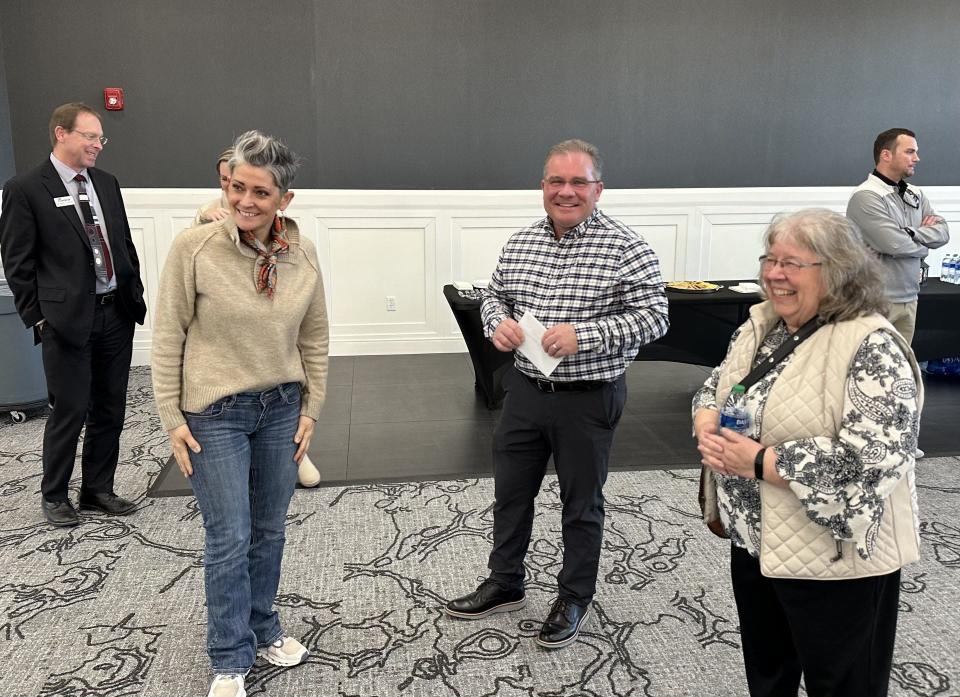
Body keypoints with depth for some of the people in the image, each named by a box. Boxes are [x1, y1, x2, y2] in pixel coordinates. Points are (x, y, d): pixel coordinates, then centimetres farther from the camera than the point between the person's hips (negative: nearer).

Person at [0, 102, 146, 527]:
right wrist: (38, 318, -7)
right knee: (69, 412, 1)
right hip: (67, 318, -5)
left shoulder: (106, 184, 11)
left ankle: (98, 490, 26)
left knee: (109, 411, 11)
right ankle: (54, 496, 20)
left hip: (116, 314, 6)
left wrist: (136, 295, 9)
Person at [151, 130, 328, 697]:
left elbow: (315, 338, 5)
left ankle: (263, 628, 37)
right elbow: (168, 337, -8)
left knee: (269, 531, 15)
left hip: (281, 407, 4)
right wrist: (173, 418, -8)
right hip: (215, 414, -3)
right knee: (230, 538, 2)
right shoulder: (193, 247, -14)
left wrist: (311, 409, 5)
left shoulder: (303, 254, -4)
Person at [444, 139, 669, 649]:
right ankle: (504, 585, 37)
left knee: (581, 502, 11)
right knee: (510, 491, 17)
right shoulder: (520, 243, 5)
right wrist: (498, 322, -9)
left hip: (588, 399, -5)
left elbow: (654, 317, -16)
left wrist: (584, 335, -27)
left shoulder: (626, 248, -13)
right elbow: (494, 295, 15)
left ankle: (575, 599, 31)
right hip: (525, 390, 6)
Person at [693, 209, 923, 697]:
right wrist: (707, 425, -9)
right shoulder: (762, 324, 3)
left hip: (833, 555, -7)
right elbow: (715, 387, 14)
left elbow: (877, 456, -30)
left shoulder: (873, 346, -21)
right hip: (753, 539, 7)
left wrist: (761, 463, -25)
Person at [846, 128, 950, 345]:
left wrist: (910, 233, -12)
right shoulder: (866, 196, -15)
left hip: (909, 298, 8)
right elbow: (895, 245, -21)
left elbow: (943, 232, 5)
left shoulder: (915, 194, 11)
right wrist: (923, 245, -1)